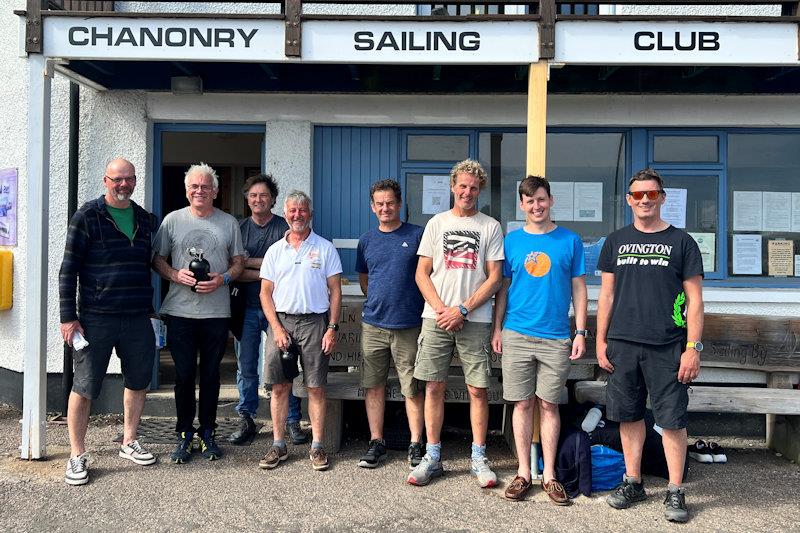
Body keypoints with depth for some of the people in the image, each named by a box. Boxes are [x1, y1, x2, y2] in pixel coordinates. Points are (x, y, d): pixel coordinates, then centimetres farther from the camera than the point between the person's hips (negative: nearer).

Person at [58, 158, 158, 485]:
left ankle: (129, 442, 30)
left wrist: (151, 307, 16)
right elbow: (68, 269, -6)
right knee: (84, 387, 1)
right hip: (96, 319, -5)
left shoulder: (146, 220, 10)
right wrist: (68, 317, -11)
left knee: (138, 381, 13)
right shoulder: (87, 217, -4)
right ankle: (77, 455, 14)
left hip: (138, 319, 5)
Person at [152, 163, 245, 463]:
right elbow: (157, 259, 8)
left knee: (211, 374, 8)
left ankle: (208, 433, 20)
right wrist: (177, 275, -11)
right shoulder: (173, 220, 7)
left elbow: (239, 262, 11)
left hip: (217, 312, 1)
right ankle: (184, 435, 16)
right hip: (180, 311, 0)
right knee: (184, 374, 3)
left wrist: (223, 279, -9)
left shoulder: (228, 223, 9)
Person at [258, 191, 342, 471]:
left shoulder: (325, 248, 4)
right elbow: (266, 293, 9)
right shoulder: (275, 250, 11)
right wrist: (277, 328, -3)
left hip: (315, 322, -2)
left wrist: (332, 328, -6)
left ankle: (317, 446, 10)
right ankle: (278, 445, 14)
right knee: (279, 386, 4)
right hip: (281, 321, 2)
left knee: (316, 387, 1)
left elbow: (335, 291, 3)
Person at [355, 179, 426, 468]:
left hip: (409, 325, -3)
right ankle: (376, 442, 20)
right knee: (374, 385, 8)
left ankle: (416, 445, 14)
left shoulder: (418, 235, -1)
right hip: (373, 324, 4)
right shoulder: (367, 240, 10)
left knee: (412, 388, 2)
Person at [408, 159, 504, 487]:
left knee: (478, 390, 1)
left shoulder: (491, 227, 6)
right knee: (434, 387, 4)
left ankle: (479, 458, 14)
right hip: (436, 317, 2)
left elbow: (494, 278, 1)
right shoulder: (437, 223, 11)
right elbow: (422, 274, 7)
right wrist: (441, 309, -7)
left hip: (475, 320, -1)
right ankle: (432, 458, 15)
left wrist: (462, 310, -9)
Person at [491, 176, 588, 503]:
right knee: (523, 404, 6)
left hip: (556, 338, -1)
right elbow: (503, 288, 10)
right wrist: (497, 329, 4)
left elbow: (578, 289, 5)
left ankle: (549, 475, 17)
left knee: (549, 405, 6)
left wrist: (580, 332, -1)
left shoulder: (569, 240, 4)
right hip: (517, 335, 1)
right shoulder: (511, 241, 6)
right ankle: (523, 472, 17)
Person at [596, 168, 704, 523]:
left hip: (666, 347, -2)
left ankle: (675, 492, 13)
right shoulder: (616, 241, 10)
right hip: (622, 344, 3)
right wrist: (600, 341, 6)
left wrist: (693, 347, -7)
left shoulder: (681, 242, 3)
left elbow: (694, 299, 0)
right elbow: (607, 294, 12)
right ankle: (632, 481, 24)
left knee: (672, 419, 0)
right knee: (629, 415, 10)